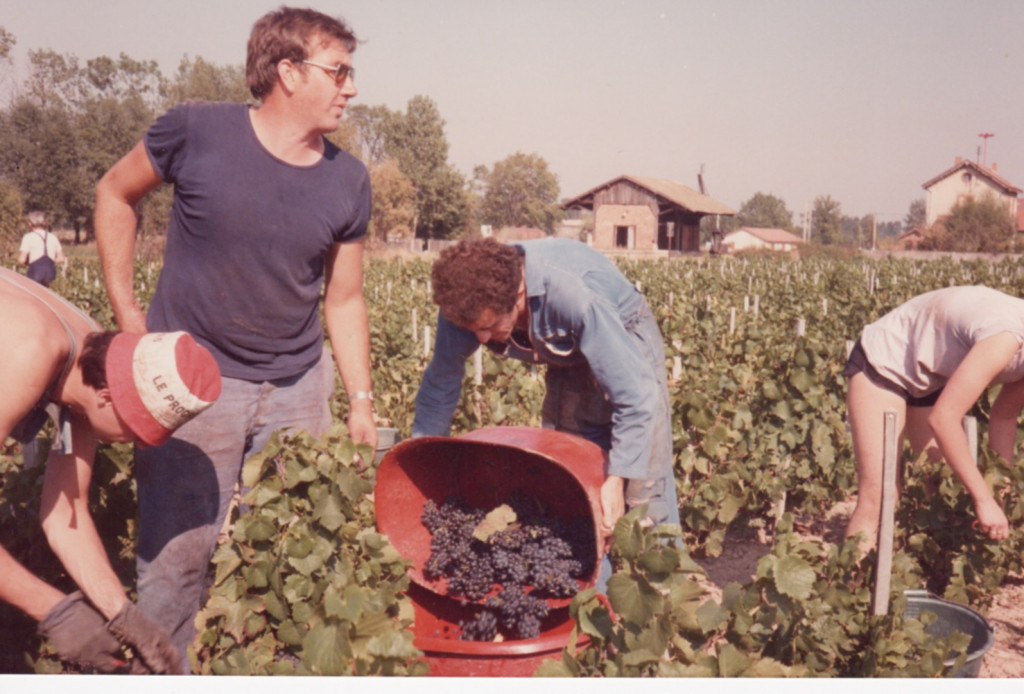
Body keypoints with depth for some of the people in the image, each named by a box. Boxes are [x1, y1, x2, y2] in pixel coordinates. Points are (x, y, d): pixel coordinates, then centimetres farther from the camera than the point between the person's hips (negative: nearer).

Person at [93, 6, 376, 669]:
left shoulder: (348, 181, -1)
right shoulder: (195, 131, -11)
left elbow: (344, 300, 7)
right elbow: (115, 194, 6)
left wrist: (362, 401, 4)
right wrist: (125, 308, 0)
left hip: (298, 390, 3)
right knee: (177, 556, 1)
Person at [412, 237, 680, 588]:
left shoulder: (576, 295, -42)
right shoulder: (467, 303, -25)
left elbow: (636, 396, -36)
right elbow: (440, 384, -7)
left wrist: (617, 478, -37)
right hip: (568, 359, 5)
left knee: (644, 488, -10)